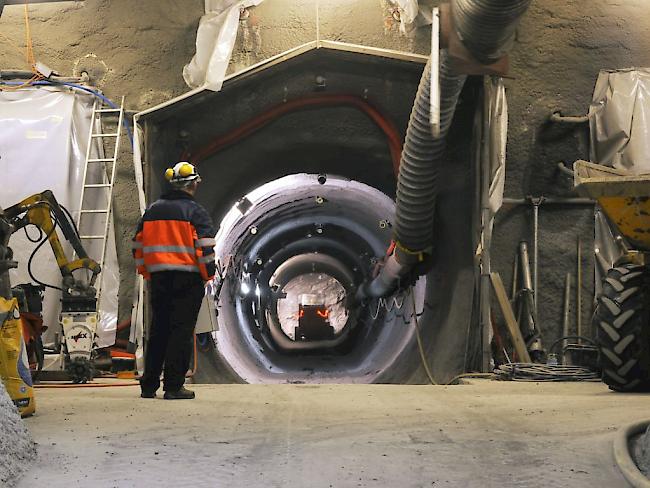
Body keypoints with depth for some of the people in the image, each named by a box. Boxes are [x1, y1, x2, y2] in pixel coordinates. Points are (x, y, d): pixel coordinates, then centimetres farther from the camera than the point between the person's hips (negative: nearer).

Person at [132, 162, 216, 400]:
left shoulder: (152, 210, 13)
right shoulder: (195, 211, -6)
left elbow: (138, 246, 15)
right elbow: (205, 247, -12)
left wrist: (147, 273, 22)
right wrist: (208, 274, -1)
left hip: (158, 279, 6)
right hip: (187, 279, -6)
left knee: (158, 330, 13)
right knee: (182, 331, -2)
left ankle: (148, 385, 15)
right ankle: (173, 386, -4)